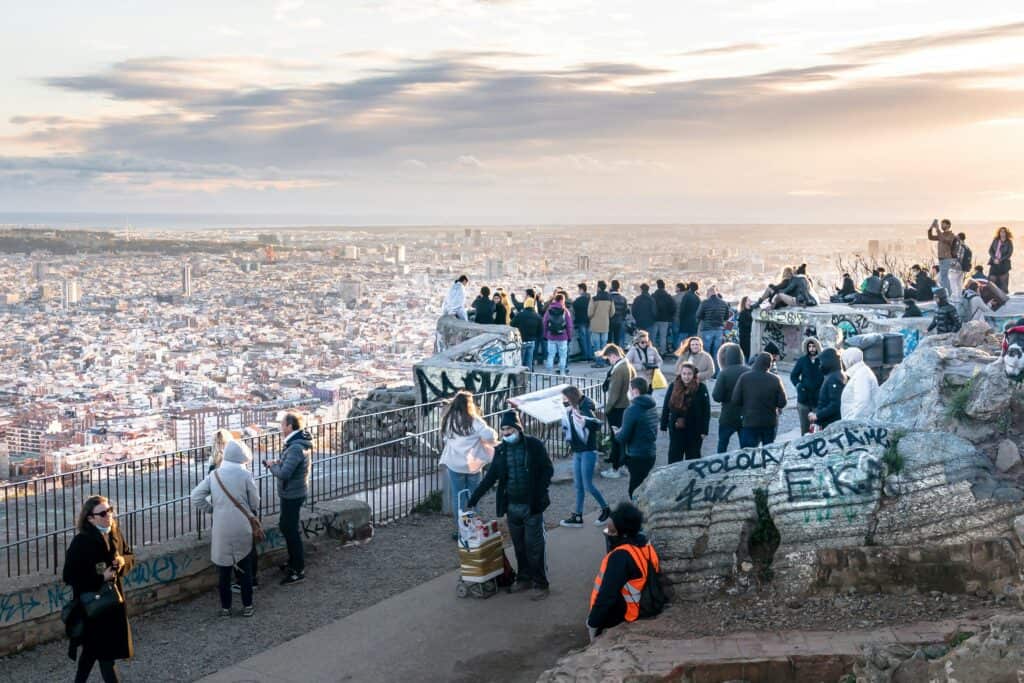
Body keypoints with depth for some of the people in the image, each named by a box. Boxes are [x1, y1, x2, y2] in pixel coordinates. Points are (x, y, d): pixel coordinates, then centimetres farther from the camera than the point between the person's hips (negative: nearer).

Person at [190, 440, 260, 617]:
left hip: (221, 530, 2)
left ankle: (225, 608, 18)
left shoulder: (214, 475, 1)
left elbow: (196, 497, -2)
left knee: (223, 571, 12)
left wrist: (212, 509, 10)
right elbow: (255, 504, -1)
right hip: (242, 529, -2)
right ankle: (247, 606, 18)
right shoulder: (245, 475, -7)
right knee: (245, 569, 12)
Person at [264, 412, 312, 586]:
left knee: (290, 529, -1)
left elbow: (284, 474, -30)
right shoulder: (301, 442, 5)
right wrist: (279, 462, 1)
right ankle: (293, 561, 35)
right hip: (293, 492, 10)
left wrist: (272, 466, -12)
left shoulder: (295, 448, -27)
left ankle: (299, 570, 8)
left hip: (292, 494, -10)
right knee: (286, 526, 21)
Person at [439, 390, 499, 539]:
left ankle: (460, 530, 12)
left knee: (457, 497, 10)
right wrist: (493, 437, 2)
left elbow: (445, 438, 5)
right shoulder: (474, 421, -12)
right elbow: (489, 436, -20)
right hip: (473, 465, -1)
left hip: (454, 465, 1)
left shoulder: (448, 420, -4)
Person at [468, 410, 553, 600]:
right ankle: (524, 579, 25)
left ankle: (541, 584, 8)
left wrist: (539, 494, -15)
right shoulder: (501, 450, 7)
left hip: (531, 505, -4)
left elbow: (548, 470, -4)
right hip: (511, 506, 4)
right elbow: (491, 477, 9)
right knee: (519, 546, 12)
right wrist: (474, 498, 3)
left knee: (534, 546, -1)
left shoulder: (534, 445, -5)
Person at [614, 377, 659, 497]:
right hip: (651, 453, 9)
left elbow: (623, 437, -17)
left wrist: (616, 433, 5)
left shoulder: (632, 410, -19)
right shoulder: (652, 406, 7)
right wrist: (623, 430, 16)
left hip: (637, 456, -8)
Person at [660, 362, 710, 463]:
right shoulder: (673, 386, -2)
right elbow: (666, 407, 3)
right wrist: (664, 426, 1)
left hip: (694, 430, -2)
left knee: (692, 456, 10)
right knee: (674, 457, 5)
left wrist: (704, 430, -11)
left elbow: (706, 411, -7)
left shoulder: (701, 388, -9)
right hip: (676, 428, 2)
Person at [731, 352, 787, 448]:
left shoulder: (744, 377, -9)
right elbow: (782, 403, -5)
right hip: (770, 422, 2)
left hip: (750, 422, -2)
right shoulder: (775, 379, -6)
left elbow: (735, 400, -9)